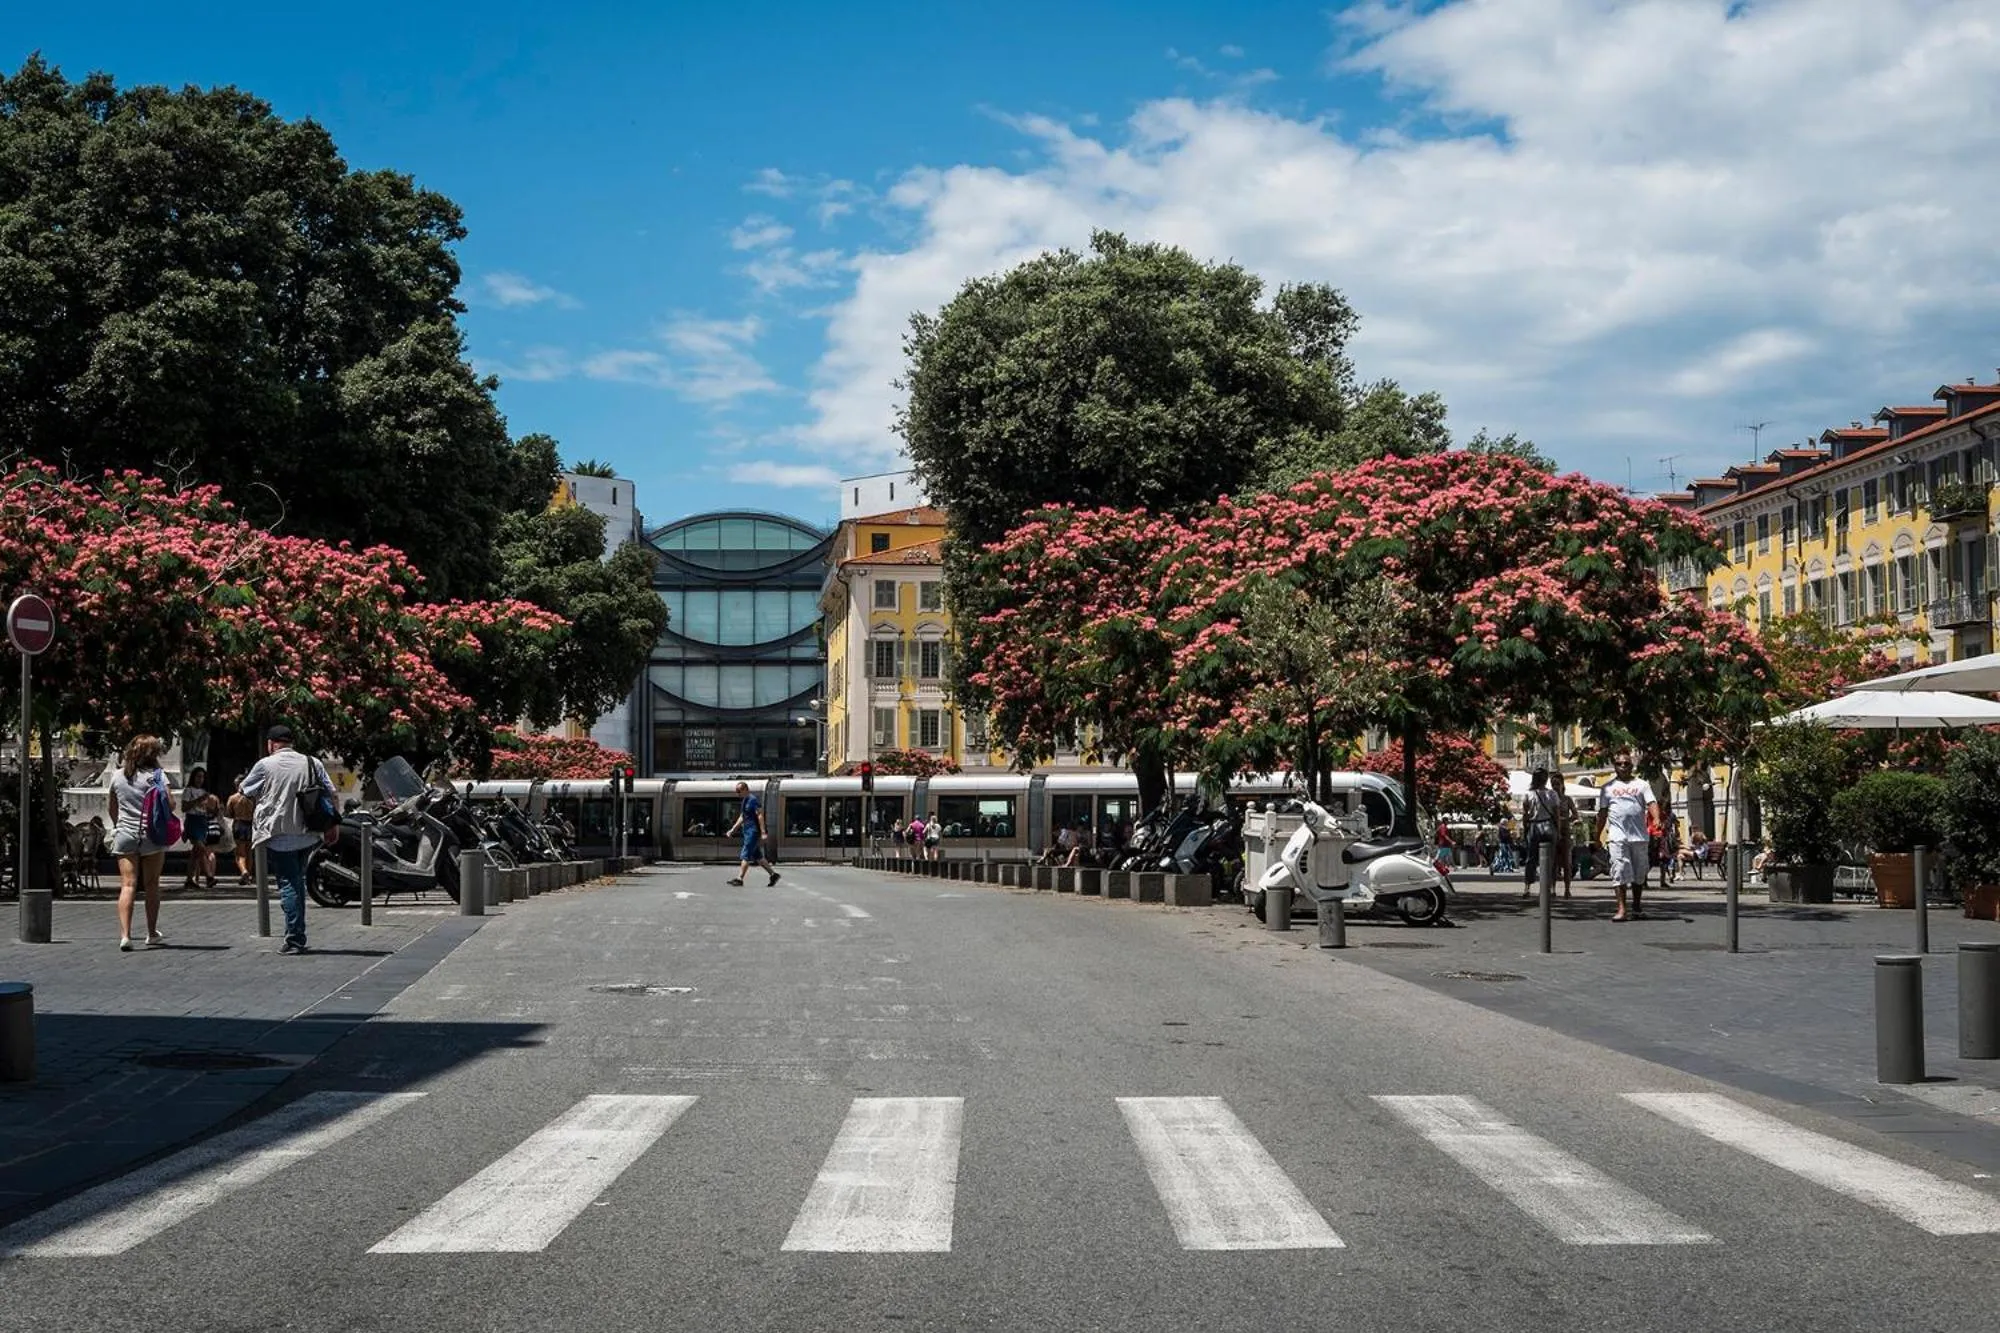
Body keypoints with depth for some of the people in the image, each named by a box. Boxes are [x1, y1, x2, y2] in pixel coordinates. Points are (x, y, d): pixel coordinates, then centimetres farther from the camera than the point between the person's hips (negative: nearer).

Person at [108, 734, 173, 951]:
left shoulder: (117, 775, 8)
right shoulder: (156, 775, -4)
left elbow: (110, 807, 16)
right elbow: (170, 804, -11)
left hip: (124, 835, 2)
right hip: (152, 835, -2)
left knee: (128, 885, -4)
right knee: (152, 885, 11)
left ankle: (125, 935, -18)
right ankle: (152, 934, 20)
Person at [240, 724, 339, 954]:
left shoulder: (265, 765, -5)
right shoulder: (314, 763, 6)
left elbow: (245, 792, 8)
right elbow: (333, 795, 5)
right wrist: (334, 825, 12)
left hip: (278, 834, -4)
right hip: (307, 835, 4)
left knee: (288, 885, -3)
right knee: (298, 881, 17)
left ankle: (294, 940, -7)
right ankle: (298, 938, 20)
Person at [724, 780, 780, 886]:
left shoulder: (753, 800, -13)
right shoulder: (745, 801, 16)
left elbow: (760, 816, -18)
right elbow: (741, 818, 25)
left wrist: (763, 833, -23)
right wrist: (732, 830, 22)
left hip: (753, 831, -10)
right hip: (748, 831, 10)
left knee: (746, 856, -10)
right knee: (757, 856, 12)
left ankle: (739, 879, -11)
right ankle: (773, 874, 18)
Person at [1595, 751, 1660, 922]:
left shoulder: (1641, 784, 10)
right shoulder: (1608, 787, 11)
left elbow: (1651, 804, -2)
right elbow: (1602, 813, 12)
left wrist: (1657, 820, -21)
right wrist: (1598, 836, 7)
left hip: (1639, 836, 1)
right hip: (1617, 837, -1)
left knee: (1639, 873, 9)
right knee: (1619, 872, -11)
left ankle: (1636, 907, 23)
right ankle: (1622, 909, -14)